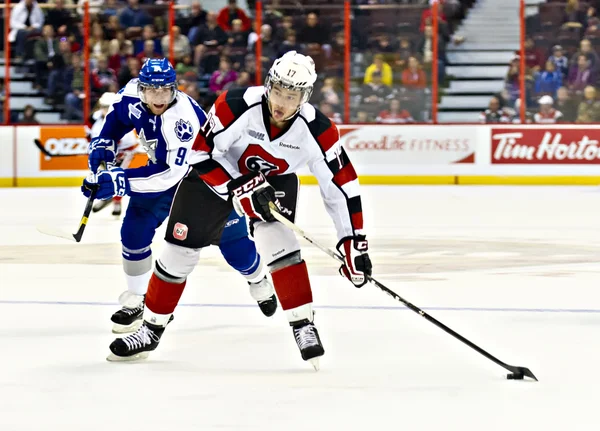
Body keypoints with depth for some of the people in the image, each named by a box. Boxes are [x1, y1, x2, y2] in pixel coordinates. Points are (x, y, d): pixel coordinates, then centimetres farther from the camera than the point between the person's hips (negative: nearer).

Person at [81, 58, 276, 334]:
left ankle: (258, 281, 35)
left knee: (233, 242, 1)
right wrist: (104, 143, -8)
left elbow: (170, 174, -45)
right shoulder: (131, 95, -21)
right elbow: (117, 114, 6)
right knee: (134, 232, -10)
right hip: (163, 169, 5)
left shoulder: (184, 118, -41)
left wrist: (120, 181, -49)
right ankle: (134, 302, 5)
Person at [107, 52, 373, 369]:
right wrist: (237, 190, -32)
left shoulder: (317, 130, -27)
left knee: (277, 239, -26)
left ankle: (304, 327, -16)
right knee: (180, 250, 0)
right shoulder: (236, 106, -33)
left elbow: (340, 185, -22)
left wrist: (353, 242, -26)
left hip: (275, 180, 0)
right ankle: (151, 330, 19)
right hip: (218, 174, 0)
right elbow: (201, 152, -24)